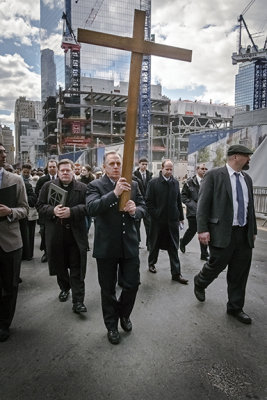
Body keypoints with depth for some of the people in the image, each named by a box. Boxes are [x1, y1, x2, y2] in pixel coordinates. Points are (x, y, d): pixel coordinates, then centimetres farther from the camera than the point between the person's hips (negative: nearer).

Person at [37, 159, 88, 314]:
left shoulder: (82, 188, 1)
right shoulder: (48, 186, 7)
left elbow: (87, 206, -8)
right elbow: (40, 206, 3)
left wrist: (71, 211, -22)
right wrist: (53, 210, -17)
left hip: (76, 234, -2)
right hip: (56, 234, 3)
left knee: (77, 269, 2)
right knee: (60, 265, 17)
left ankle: (78, 301, 9)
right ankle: (64, 288, 42)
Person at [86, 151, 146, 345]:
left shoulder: (133, 185, 5)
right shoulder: (96, 186, -7)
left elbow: (143, 207, 7)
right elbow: (92, 208, -23)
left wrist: (135, 210, -16)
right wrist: (115, 193, -33)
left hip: (130, 244, 3)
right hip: (106, 246, -2)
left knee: (132, 284, 10)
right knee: (108, 289, 13)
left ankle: (124, 314, 41)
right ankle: (112, 325, 36)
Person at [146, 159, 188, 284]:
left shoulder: (175, 182, 6)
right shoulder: (153, 183, -5)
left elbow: (178, 201, 11)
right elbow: (149, 201, -5)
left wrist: (181, 216, 10)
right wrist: (155, 215, -11)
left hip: (172, 220, 3)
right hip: (158, 221, -2)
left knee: (174, 248, 5)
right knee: (155, 245, 15)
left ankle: (176, 273, 11)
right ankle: (151, 263, 38)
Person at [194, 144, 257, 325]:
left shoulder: (247, 178, 12)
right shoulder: (214, 175, -7)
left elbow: (250, 206, 17)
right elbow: (203, 203, -10)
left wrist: (253, 230, 17)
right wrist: (202, 229, -16)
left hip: (245, 235, 6)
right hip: (222, 233, -6)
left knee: (240, 274, 12)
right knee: (216, 265, 5)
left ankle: (235, 308, 30)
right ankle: (200, 283, 38)